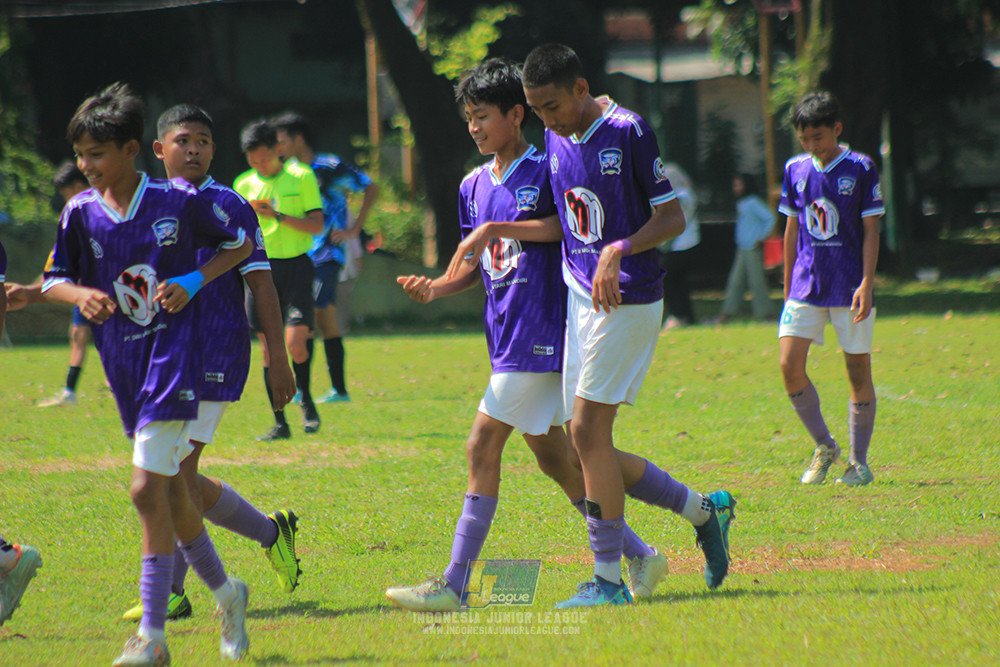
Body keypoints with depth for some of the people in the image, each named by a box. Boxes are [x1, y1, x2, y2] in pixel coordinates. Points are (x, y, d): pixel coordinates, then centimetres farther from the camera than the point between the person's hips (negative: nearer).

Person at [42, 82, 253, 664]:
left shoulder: (178, 201, -9)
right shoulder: (81, 213, 1)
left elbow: (239, 245, 5)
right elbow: (55, 281, 10)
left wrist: (193, 282, -11)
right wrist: (81, 295, -13)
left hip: (173, 354, -5)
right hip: (123, 365, 5)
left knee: (149, 487, -15)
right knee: (170, 489, 13)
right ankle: (225, 591, 35)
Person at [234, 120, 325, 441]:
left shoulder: (301, 177, 1)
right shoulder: (244, 185, 9)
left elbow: (317, 225, -5)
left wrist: (278, 216, -15)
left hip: (295, 266, -3)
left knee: (295, 342, -15)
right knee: (269, 348, 0)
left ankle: (305, 399, 13)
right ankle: (280, 422, 6)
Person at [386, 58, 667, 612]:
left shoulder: (545, 173, -9)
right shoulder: (474, 186, 14)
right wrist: (436, 288, 1)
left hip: (539, 333, -8)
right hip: (507, 335, 8)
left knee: (483, 447, -10)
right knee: (551, 457, 11)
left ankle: (454, 584, -8)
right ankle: (639, 556, 19)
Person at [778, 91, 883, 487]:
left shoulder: (860, 169, -4)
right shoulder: (796, 170, 7)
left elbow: (870, 231, -4)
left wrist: (866, 284, -12)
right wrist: (788, 286, 15)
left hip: (849, 287, -3)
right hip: (806, 286, 4)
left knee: (858, 370, 1)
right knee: (789, 365, -8)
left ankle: (859, 461, 11)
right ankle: (824, 447, 10)